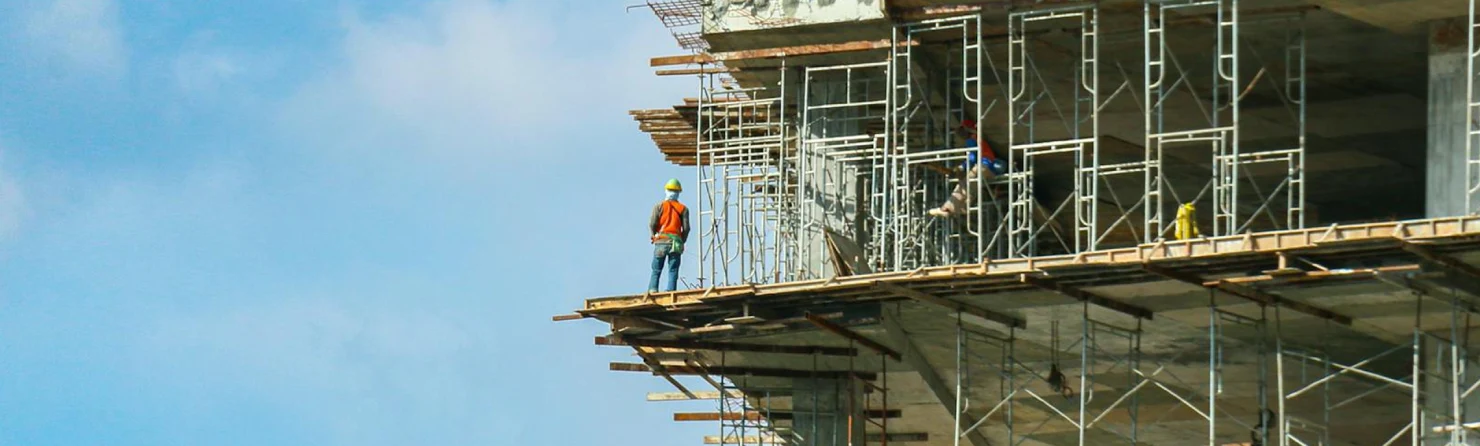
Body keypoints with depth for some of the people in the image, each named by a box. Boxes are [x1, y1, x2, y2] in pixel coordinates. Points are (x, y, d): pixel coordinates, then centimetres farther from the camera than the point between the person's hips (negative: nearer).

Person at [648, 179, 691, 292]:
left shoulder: (659, 206, 4)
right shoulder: (683, 209, 8)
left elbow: (652, 224, -4)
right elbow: (686, 228, 1)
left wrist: (654, 236, 13)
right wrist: (682, 241, 15)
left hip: (661, 241, -1)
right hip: (676, 242, 1)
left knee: (656, 270, 3)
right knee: (673, 270, 1)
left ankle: (652, 289, -11)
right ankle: (671, 291, -10)